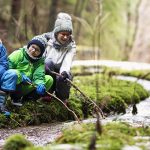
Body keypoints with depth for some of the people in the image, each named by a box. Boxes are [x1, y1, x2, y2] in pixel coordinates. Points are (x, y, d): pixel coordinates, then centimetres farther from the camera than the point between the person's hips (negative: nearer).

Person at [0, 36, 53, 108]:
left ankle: (17, 97, -9)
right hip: (11, 84, -5)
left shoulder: (40, 62, 9)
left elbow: (39, 75, -9)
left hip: (25, 88, 6)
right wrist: (21, 76, -22)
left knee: (49, 79, -6)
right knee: (13, 73, -36)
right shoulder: (19, 54, -3)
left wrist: (40, 85, -31)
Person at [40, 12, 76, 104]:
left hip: (60, 73, 1)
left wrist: (64, 72, -43)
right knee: (48, 62, -30)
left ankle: (62, 97, 2)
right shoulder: (47, 39, -7)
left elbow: (67, 62, -22)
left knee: (63, 79, -33)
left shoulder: (71, 46, -4)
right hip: (46, 75, -1)